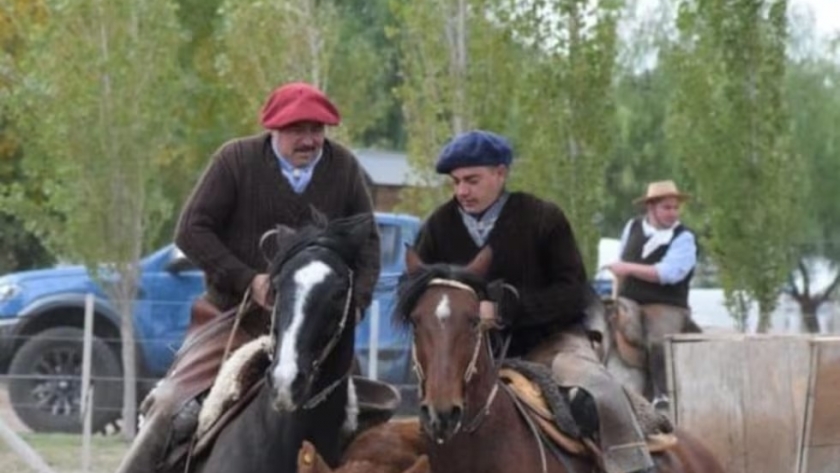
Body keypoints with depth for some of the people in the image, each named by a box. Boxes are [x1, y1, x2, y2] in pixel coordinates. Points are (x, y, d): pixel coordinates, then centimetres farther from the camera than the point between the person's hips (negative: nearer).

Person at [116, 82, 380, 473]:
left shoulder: (345, 168, 2)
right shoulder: (236, 160, -6)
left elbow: (368, 243, 10)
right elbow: (191, 231, -7)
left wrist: (355, 303, -7)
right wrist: (247, 281, -15)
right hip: (234, 317, -2)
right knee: (170, 406, -11)